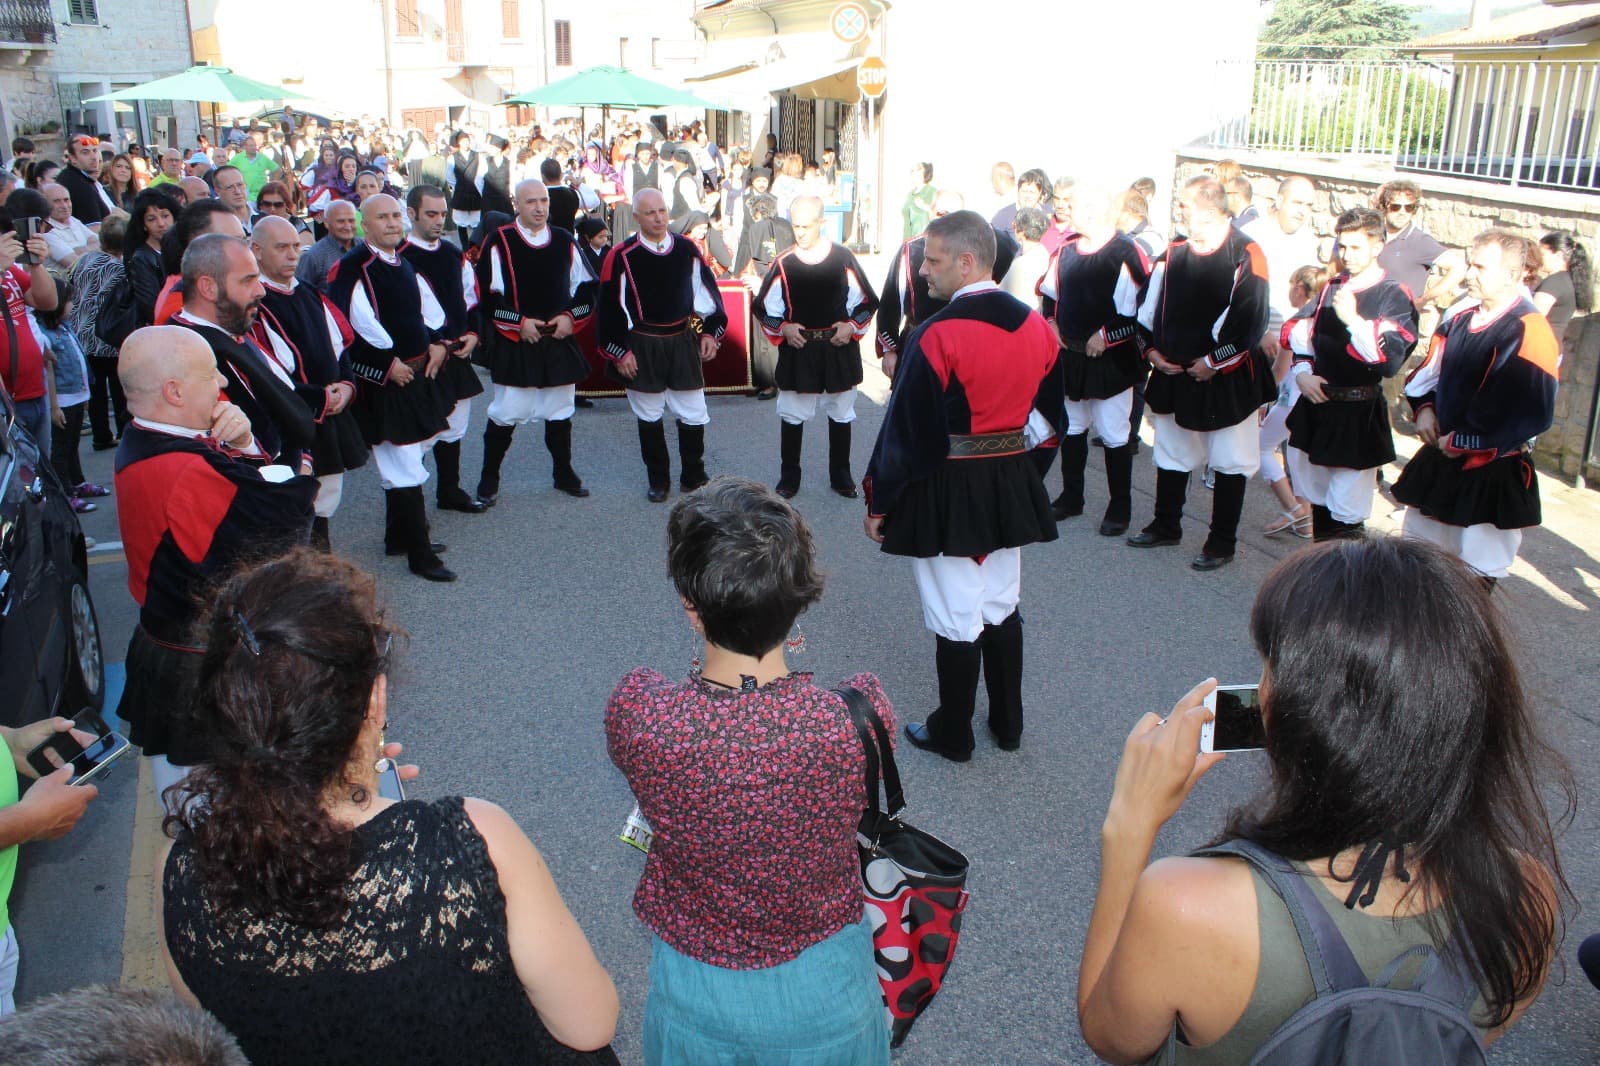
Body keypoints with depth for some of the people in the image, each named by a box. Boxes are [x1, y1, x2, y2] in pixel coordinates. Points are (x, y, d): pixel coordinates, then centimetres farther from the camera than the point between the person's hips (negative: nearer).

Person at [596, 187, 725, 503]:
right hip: (642, 346, -2)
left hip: (683, 342, 3)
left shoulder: (686, 250, 1)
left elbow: (706, 291, 11)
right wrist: (619, 352, -8)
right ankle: (658, 481, 23)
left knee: (693, 414, 6)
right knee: (649, 417, 9)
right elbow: (610, 307, -7)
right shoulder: (622, 256, -9)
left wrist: (711, 332, 5)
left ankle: (694, 477, 22)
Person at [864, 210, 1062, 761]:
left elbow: (908, 431, -17)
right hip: (1011, 486, 6)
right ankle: (1008, 724, 32)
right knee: (1002, 607, 19)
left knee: (955, 617, 6)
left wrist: (879, 503, -8)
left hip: (946, 493, -6)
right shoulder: (1034, 324, 0)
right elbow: (1048, 414, 10)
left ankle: (952, 734, 21)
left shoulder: (938, 335, -20)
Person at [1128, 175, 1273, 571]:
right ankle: (1166, 527, 33)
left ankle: (1222, 543, 15)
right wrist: (1153, 351, -2)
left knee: (1229, 463, 4)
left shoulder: (1245, 255, -13)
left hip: (1228, 380, -6)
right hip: (1174, 374, 6)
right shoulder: (1174, 253, 4)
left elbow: (1251, 321, -17)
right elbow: (1149, 306, 10)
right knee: (1171, 454, 17)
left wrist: (1213, 363, -16)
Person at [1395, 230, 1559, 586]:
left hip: (1492, 474, -8)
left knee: (1478, 569, 3)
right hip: (1440, 461, 8)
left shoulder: (1528, 334, -19)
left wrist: (1462, 442, -17)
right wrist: (1424, 408, 1)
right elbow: (1430, 368, 19)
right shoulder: (1462, 316, 4)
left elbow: (1528, 413, -24)